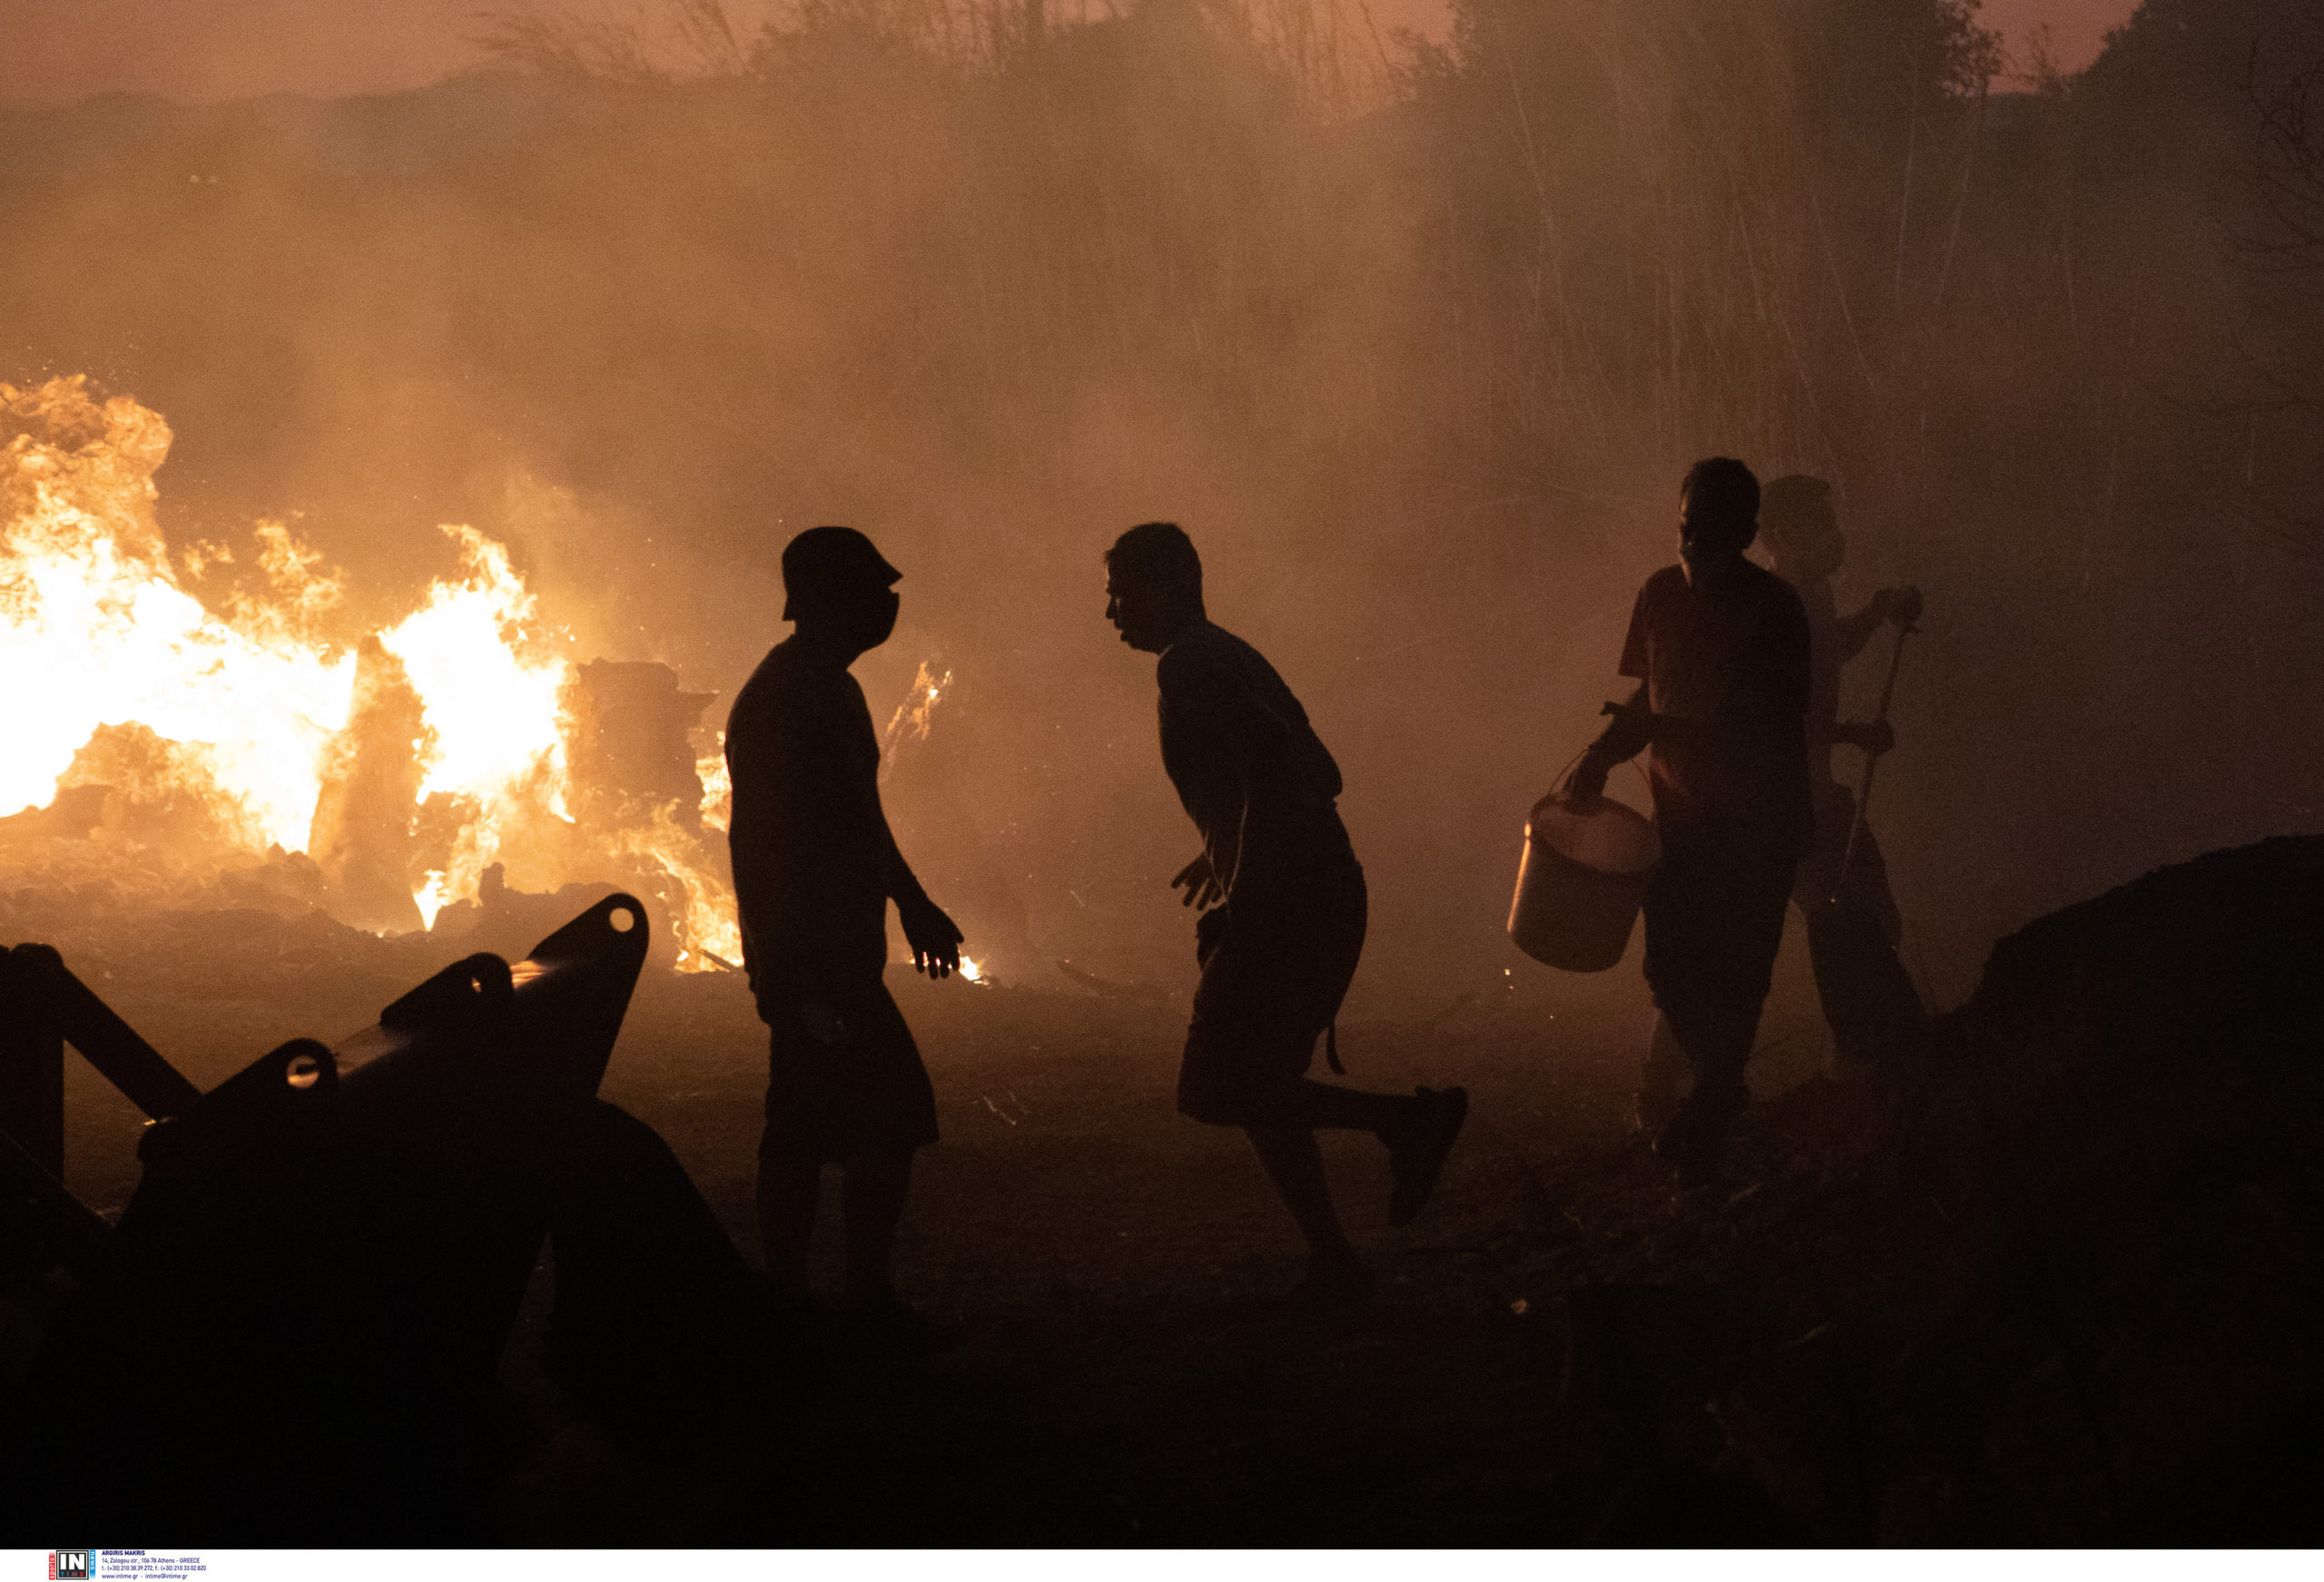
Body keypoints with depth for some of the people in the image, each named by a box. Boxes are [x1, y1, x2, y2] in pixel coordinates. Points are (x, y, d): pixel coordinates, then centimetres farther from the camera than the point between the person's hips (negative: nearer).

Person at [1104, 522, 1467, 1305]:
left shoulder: (1190, 667, -11)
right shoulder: (1230, 659, 20)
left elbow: (1270, 764, -25)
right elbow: (1319, 776, 25)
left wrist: (1243, 892, -24)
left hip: (1285, 908, -10)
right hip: (1329, 898, 10)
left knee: (1215, 1090, -6)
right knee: (1259, 1091, 14)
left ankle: (1406, 1120, -8)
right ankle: (1333, 1263, 12)